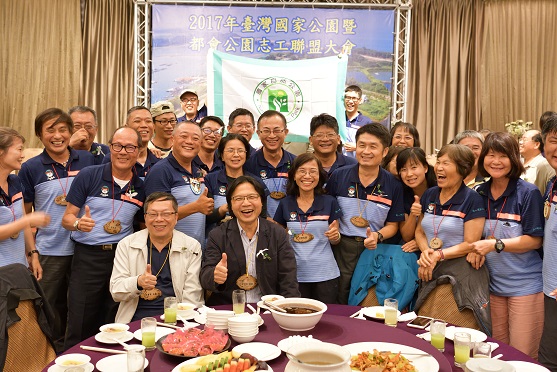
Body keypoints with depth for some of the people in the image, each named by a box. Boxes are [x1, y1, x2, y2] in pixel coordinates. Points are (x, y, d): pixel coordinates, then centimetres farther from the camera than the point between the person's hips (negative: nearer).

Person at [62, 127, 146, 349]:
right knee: (80, 326, 1)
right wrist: (78, 223, -25)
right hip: (88, 257, -2)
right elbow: (67, 218, -2)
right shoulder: (88, 176, -3)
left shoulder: (141, 188, 5)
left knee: (113, 328, 12)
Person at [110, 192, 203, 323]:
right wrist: (138, 282, -17)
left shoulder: (192, 247, 6)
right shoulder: (126, 245, 9)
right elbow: (115, 292, 3)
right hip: (136, 320, 0)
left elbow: (193, 296, 3)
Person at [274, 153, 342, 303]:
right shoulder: (285, 204, 3)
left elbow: (335, 241, 9)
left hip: (325, 274, -1)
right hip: (295, 273, 1)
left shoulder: (330, 202, 1)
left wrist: (335, 236, -12)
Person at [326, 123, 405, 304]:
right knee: (339, 306, 5)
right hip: (342, 249, 0)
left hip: (374, 250, 0)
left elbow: (392, 225, 6)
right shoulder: (338, 176, 0)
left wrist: (378, 236, -13)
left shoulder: (393, 185, 0)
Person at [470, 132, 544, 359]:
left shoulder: (528, 193, -9)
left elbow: (535, 240, -12)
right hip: (493, 283, 5)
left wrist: (495, 244, -21)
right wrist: (476, 248, -2)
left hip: (525, 284, -4)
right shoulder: (479, 193, 6)